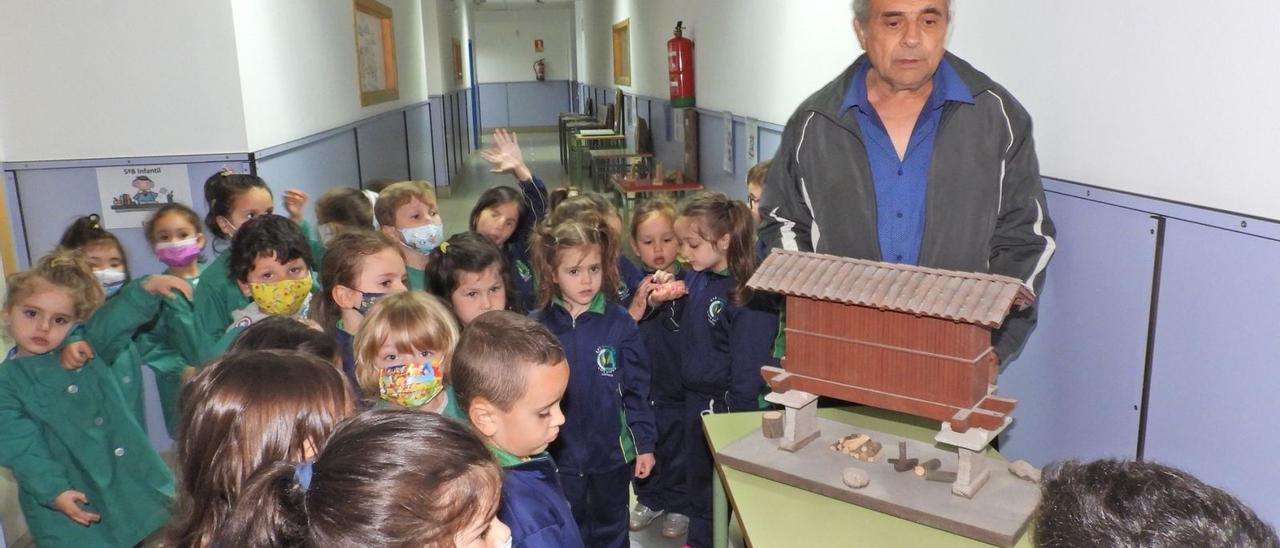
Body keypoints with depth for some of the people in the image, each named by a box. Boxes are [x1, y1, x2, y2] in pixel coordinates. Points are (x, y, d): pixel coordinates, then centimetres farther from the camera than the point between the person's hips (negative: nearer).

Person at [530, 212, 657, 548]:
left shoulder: (619, 323, -11)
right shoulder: (536, 326, -9)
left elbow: (637, 388, -5)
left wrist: (644, 443, -3)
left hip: (613, 451, 0)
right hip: (560, 454, 1)